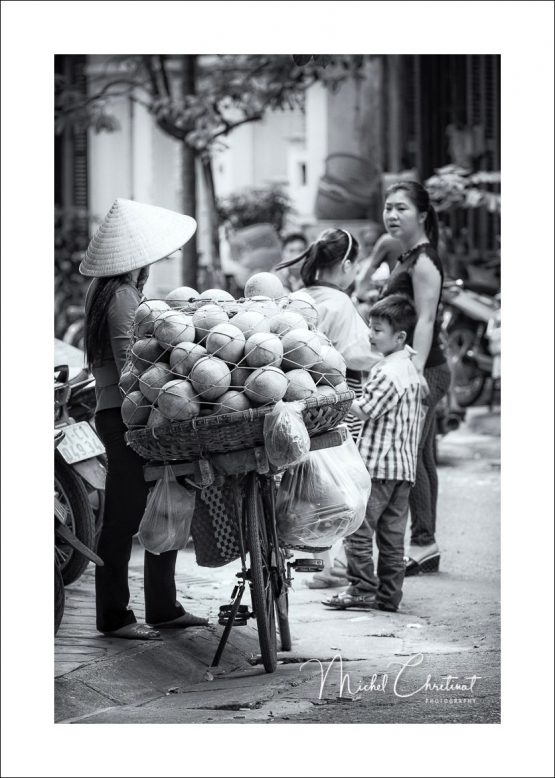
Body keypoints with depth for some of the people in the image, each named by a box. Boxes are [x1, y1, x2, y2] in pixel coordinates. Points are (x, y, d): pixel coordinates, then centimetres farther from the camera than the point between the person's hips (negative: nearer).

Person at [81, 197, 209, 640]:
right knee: (123, 519, -4)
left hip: (129, 417, 10)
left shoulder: (114, 290, 14)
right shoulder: (122, 296, -15)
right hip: (124, 416, -10)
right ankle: (113, 617, 3)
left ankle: (163, 608, 23)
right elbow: (130, 366, -21)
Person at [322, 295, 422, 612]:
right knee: (393, 533, 9)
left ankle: (363, 589, -3)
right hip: (405, 465, 9)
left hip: (378, 463, -9)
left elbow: (363, 410, -17)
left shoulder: (386, 373, -16)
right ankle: (390, 595, 11)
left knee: (358, 528, -3)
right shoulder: (411, 369, 13)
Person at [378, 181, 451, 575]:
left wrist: (415, 370, -28)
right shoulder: (407, 259, 18)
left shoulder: (424, 261, -11)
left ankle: (423, 542, -7)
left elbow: (425, 320, -20)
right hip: (417, 373, 10)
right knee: (421, 457, 11)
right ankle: (427, 546, 15)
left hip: (425, 372, -10)